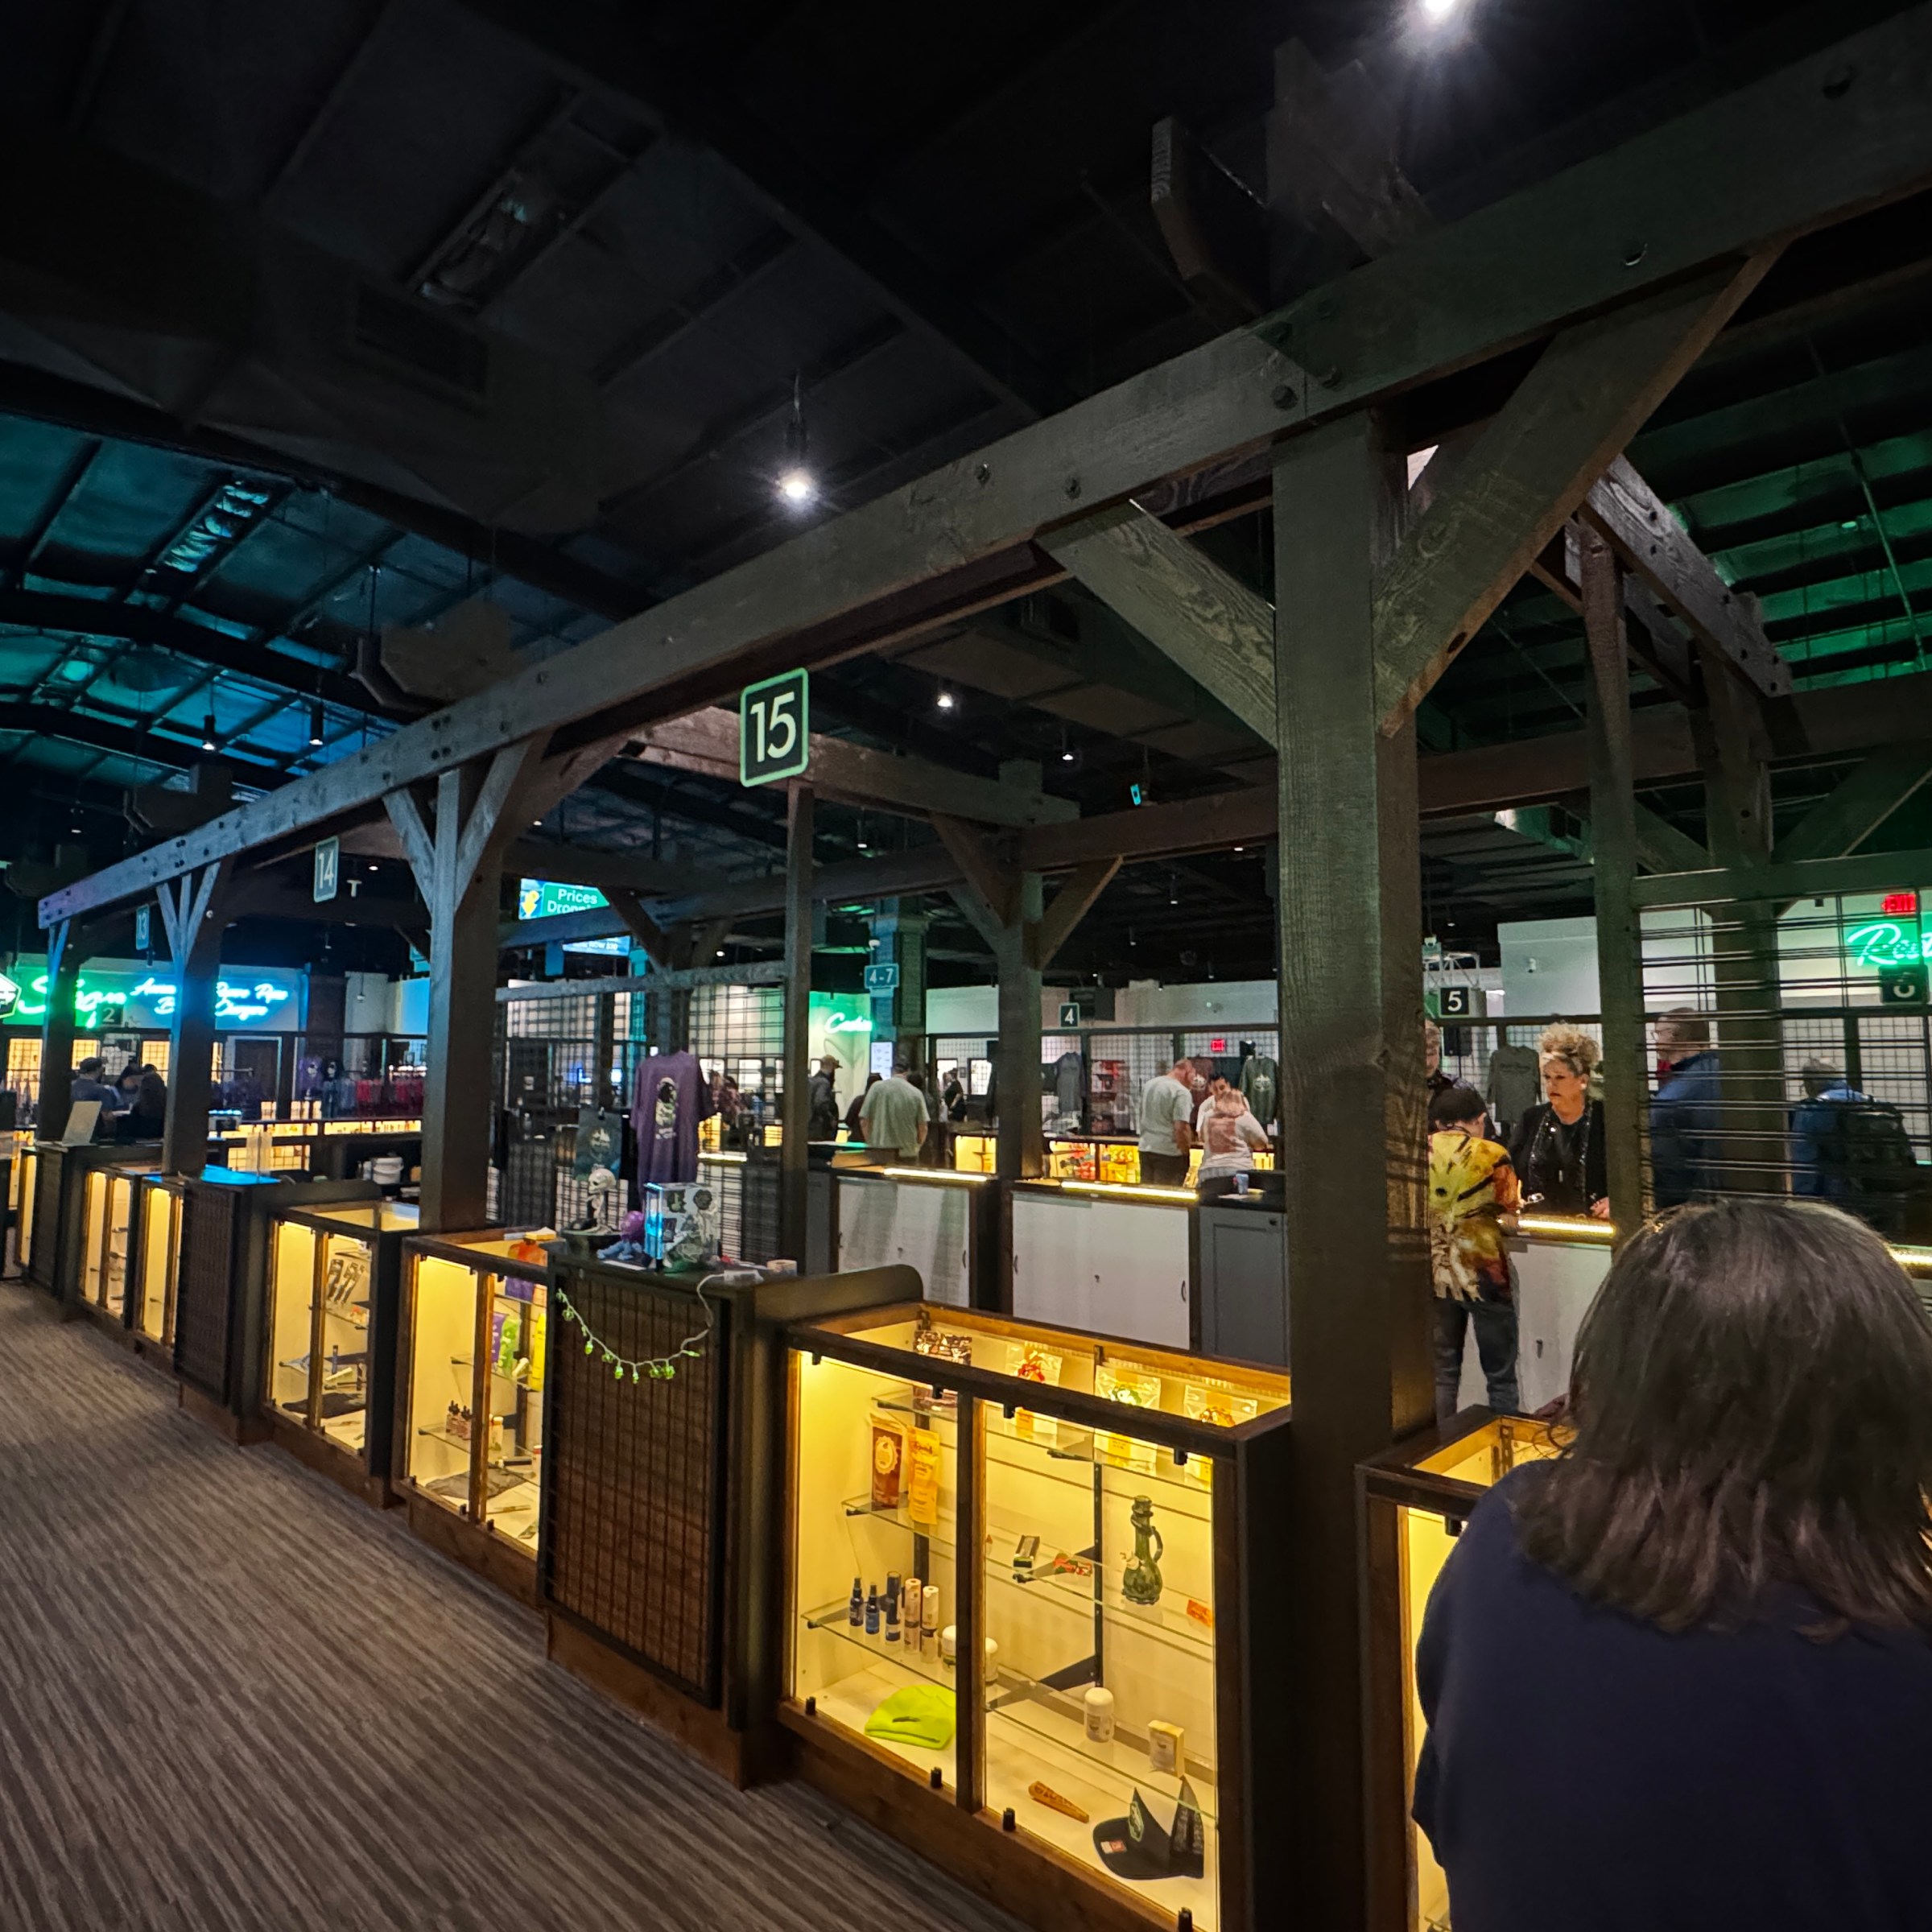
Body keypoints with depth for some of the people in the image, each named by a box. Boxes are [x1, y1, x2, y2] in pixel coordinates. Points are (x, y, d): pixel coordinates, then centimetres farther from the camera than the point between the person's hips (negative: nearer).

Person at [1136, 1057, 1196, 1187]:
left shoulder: (1149, 1084, 10)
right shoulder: (1182, 1092, -14)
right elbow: (1181, 1128, -20)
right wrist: (1187, 1150, -7)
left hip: (1145, 1148, 7)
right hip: (1169, 1152, -7)